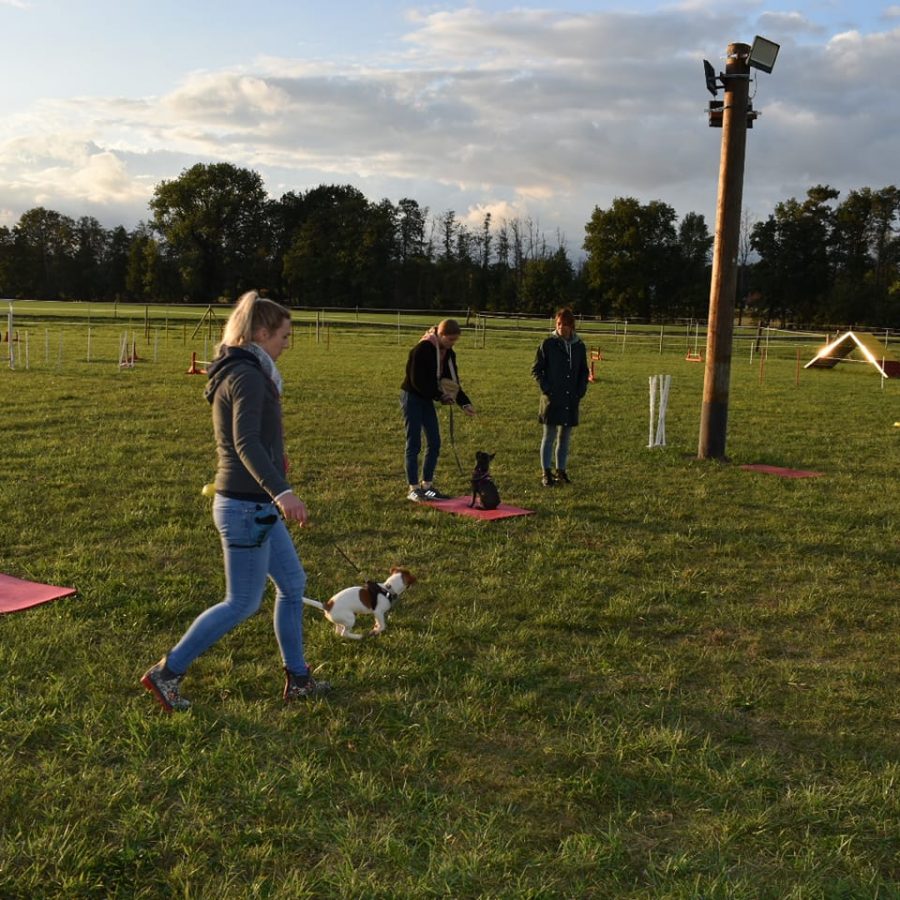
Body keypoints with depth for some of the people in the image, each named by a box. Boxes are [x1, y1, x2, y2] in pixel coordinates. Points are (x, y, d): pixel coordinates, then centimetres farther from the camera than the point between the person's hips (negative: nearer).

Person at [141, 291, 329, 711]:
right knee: (241, 604, 1)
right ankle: (167, 672, 12)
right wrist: (281, 491, -41)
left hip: (256, 505, 10)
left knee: (293, 584, 16)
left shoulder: (237, 372, 12)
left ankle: (297, 678, 25)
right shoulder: (247, 376, -18)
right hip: (247, 506, -10)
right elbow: (246, 442, -32)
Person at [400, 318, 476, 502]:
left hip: (427, 399, 8)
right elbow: (417, 381, -22)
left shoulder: (448, 354, 5)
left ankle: (427, 485, 17)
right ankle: (413, 489, 2)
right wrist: (440, 396, -20)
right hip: (412, 397, -8)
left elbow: (453, 382, 7)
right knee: (414, 444, -5)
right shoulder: (423, 349, -20)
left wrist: (465, 403, -6)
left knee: (434, 443, 7)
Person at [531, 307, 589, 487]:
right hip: (552, 399, -4)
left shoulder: (579, 346, 6)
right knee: (549, 436, 0)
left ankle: (561, 471, 21)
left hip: (571, 400, 4)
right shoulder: (548, 344, -4)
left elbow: (584, 371, 17)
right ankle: (546, 473, 5)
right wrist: (545, 388, -10)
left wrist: (581, 390, 4)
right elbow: (536, 369, -1)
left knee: (565, 438, 11)